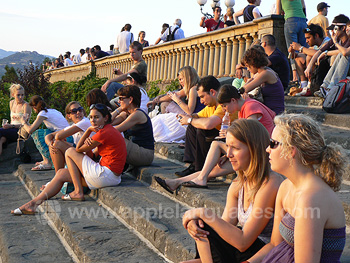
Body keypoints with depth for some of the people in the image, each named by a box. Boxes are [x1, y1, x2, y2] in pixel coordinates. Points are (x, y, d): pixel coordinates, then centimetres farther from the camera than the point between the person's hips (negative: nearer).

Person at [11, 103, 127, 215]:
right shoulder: (108, 130, 18)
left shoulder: (105, 132, -14)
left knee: (70, 152, 0)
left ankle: (78, 192, 1)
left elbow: (79, 149, -5)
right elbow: (92, 156, 13)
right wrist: (89, 130, -1)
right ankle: (34, 203, 8)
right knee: (61, 173, 11)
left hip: (107, 176, -10)